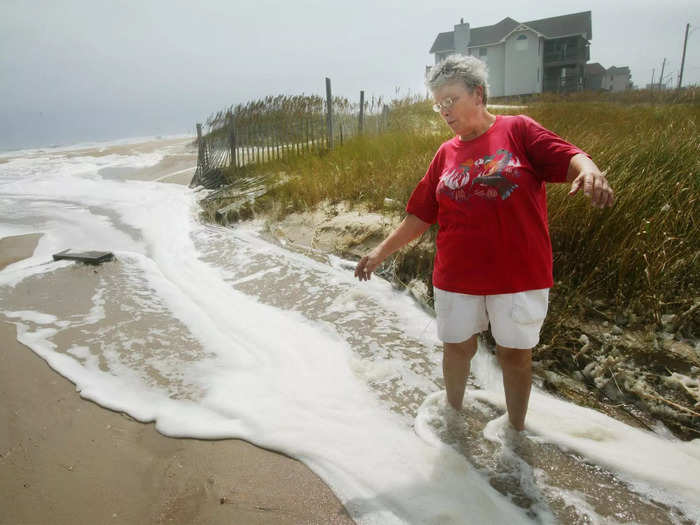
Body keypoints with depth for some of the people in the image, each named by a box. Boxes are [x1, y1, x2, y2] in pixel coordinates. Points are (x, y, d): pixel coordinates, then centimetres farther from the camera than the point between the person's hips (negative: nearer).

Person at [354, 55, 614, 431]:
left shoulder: (518, 130, -2)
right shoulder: (446, 154, 7)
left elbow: (570, 158, -12)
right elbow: (420, 216, 8)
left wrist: (589, 171, -35)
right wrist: (381, 251, 5)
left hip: (519, 273, -3)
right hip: (457, 275, 3)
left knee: (515, 353, 11)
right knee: (457, 347, 15)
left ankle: (516, 429, 33)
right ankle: (453, 412, 40)